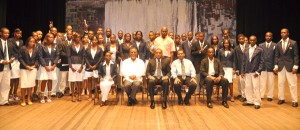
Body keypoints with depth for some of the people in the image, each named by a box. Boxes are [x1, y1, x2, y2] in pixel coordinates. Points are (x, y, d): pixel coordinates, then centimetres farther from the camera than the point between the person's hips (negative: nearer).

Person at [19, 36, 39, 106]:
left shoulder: (36, 50, 4)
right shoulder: (23, 48, -5)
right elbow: (20, 58, -7)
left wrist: (34, 65, -7)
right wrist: (26, 66, -13)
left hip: (33, 69, 3)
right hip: (24, 69, -2)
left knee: (31, 84, 4)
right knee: (24, 84, -5)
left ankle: (29, 99, 18)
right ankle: (23, 100, 7)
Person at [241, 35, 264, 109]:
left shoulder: (259, 50, 0)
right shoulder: (246, 50, 11)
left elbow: (261, 62, -3)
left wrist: (258, 71, -11)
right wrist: (242, 71, 6)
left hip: (255, 72, -4)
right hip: (247, 72, 4)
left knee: (256, 87, -6)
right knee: (247, 87, 7)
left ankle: (257, 102, 3)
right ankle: (250, 101, 19)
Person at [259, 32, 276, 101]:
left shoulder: (275, 45, 0)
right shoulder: (261, 45, 7)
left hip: (271, 66, -1)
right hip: (262, 66, 2)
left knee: (271, 82, 7)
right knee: (262, 82, 4)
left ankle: (270, 96, 16)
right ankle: (261, 95, 12)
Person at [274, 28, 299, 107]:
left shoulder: (293, 43, -2)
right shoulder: (278, 44, 8)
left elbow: (296, 55, -5)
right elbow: (276, 56, 8)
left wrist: (295, 66, -12)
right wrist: (276, 66, 1)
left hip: (290, 66, -3)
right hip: (281, 66, 3)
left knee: (292, 84, 0)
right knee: (280, 83, 7)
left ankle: (294, 101, 9)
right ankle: (281, 98, 19)